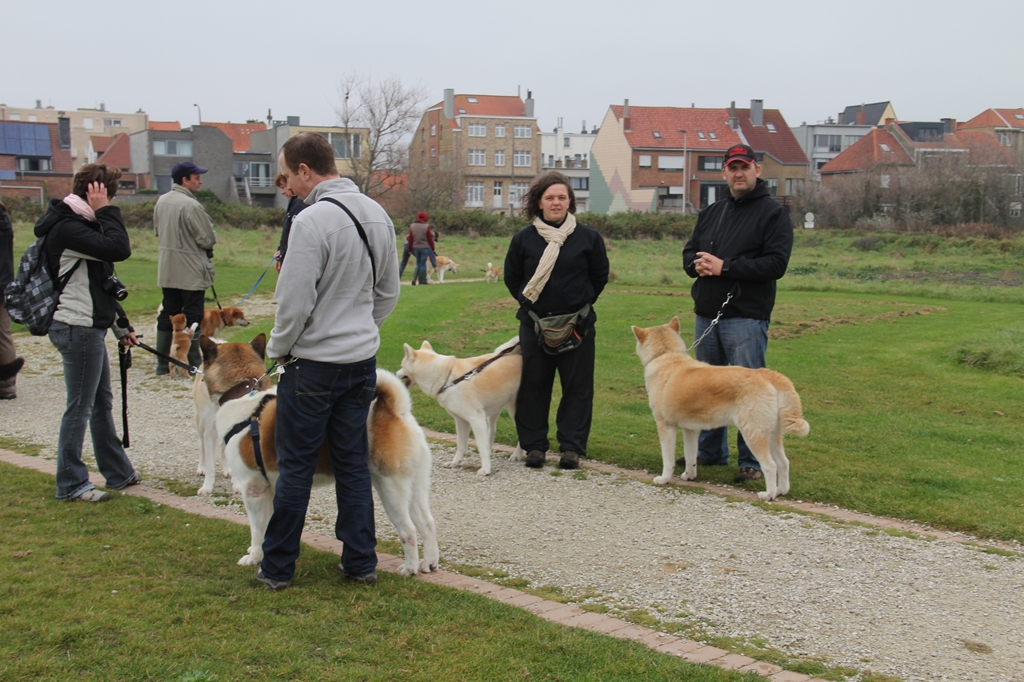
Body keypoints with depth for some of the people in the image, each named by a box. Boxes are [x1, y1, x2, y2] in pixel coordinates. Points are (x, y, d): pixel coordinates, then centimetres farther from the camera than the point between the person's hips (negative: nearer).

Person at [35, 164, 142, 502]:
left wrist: (119, 325, 22)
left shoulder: (79, 223, 15)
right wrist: (105, 211, -17)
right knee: (80, 407, -2)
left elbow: (99, 282, 20)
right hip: (77, 328, -11)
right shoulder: (67, 227, -18)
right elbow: (118, 249, -30)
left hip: (89, 327, 11)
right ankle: (71, 484, 8)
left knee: (102, 401, 17)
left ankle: (119, 473, 28)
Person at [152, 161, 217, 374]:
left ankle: (163, 363, 17)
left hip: (167, 270, 8)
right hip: (191, 272, -8)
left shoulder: (161, 201, 6)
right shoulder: (191, 206, -20)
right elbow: (208, 239, -17)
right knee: (192, 317, 0)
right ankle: (194, 364, 4)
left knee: (167, 314, 13)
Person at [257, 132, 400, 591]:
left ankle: (277, 568, 14)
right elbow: (389, 291, 14)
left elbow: (295, 302, -17)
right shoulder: (377, 214, 7)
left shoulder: (313, 221, -18)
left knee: (295, 468, 4)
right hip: (363, 359, 7)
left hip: (314, 364, -7)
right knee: (353, 463, 13)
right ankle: (360, 562, 18)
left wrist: (276, 348, -1)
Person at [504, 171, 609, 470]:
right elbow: (511, 277, 16)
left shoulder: (588, 238, 0)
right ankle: (534, 445, 15)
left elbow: (600, 276, 11)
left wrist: (581, 304, 7)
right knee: (533, 386, 5)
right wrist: (527, 301, 8)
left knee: (577, 386, 2)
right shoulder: (523, 239, 3)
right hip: (534, 323, 1)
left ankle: (572, 447, 10)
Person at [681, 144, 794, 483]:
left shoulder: (774, 213, -4)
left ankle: (753, 462, 6)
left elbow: (776, 263, -15)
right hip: (706, 314, 7)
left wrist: (724, 267, -19)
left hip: (746, 317, -7)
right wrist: (697, 264, -7)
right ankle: (710, 452, 28)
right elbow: (689, 252, 18)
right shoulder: (711, 213, 17)